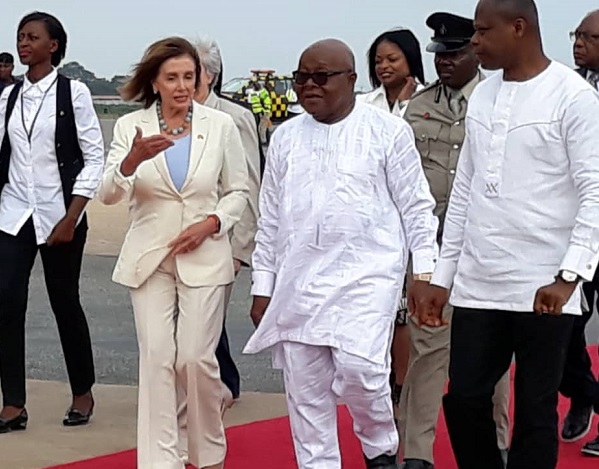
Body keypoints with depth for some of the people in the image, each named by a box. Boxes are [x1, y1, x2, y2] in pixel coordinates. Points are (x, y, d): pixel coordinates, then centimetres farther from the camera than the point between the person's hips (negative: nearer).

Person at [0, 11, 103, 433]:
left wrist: (71, 218, -12)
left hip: (60, 216, -4)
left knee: (65, 303, 7)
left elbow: (95, 159, -7)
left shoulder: (73, 92, -5)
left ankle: (83, 394, 26)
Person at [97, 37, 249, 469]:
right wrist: (132, 160, -31)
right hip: (150, 258, 1)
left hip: (204, 257, -1)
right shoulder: (132, 126, -2)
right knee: (156, 359, -2)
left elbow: (238, 191, 7)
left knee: (196, 358, -3)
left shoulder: (221, 125, -2)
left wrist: (212, 223, -11)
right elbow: (109, 194, -11)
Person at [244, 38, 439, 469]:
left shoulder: (387, 130, -1)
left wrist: (424, 271, -6)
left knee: (358, 369, -17)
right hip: (298, 280, 4)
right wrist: (262, 286, 12)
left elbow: (416, 207, 0)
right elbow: (270, 219, 14)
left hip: (366, 274, -4)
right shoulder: (286, 137, 10)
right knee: (304, 387, 4)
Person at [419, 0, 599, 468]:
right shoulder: (481, 96, 12)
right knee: (464, 399, 6)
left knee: (534, 411, 3)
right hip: (477, 286, 6)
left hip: (542, 289, -5)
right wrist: (442, 276, 14)